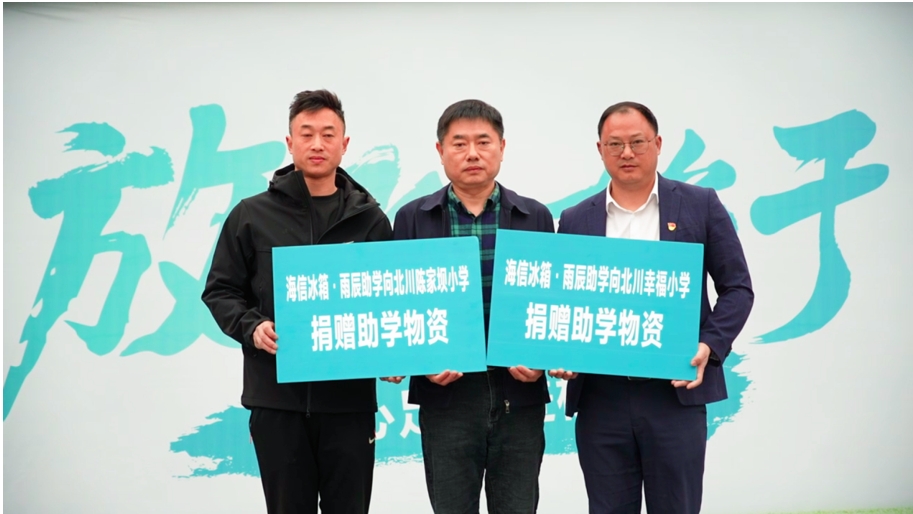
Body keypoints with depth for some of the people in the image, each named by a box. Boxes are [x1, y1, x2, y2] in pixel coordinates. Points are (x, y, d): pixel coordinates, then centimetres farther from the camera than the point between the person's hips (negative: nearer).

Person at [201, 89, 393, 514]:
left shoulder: (370, 219, 7)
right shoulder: (252, 215, 5)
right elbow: (220, 291, 7)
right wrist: (251, 328, -12)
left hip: (349, 398, 0)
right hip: (276, 396, 0)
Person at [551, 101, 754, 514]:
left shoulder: (700, 205, 5)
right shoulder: (575, 221, 9)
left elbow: (737, 288, 4)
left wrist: (710, 346, -11)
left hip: (676, 393, -1)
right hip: (600, 398, 2)